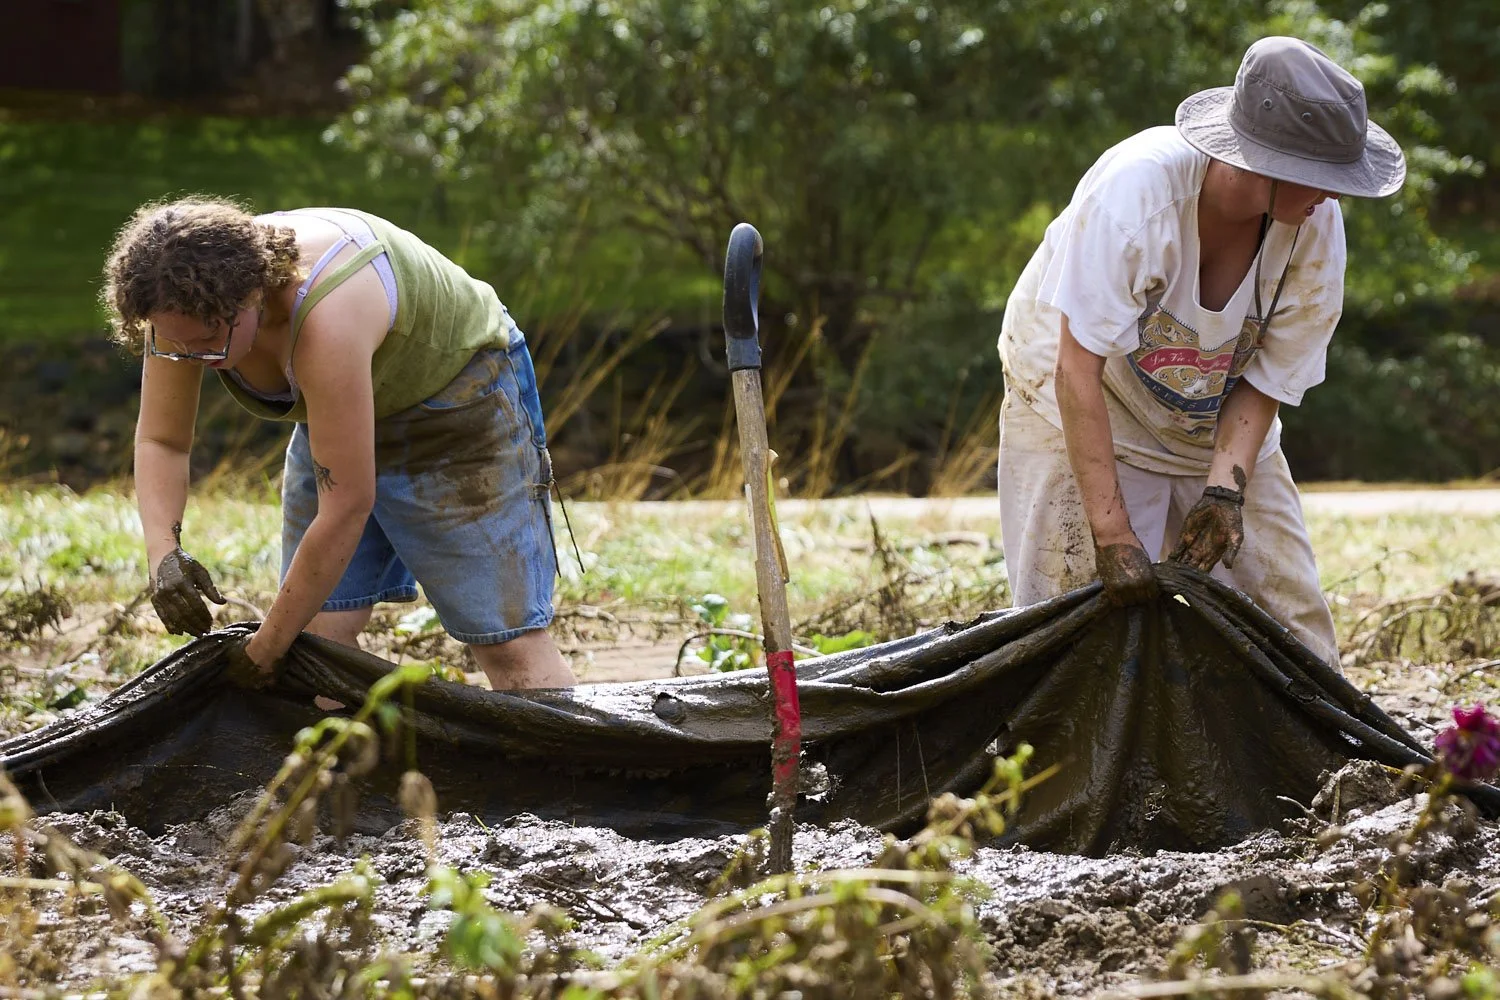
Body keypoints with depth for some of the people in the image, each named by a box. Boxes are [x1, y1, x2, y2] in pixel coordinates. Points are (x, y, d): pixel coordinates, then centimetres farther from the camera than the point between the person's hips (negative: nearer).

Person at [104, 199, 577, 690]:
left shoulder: (327, 320, -42)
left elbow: (347, 508, -37)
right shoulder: (188, 308, -22)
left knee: (504, 637, -11)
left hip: (459, 403, -7)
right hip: (341, 413, 7)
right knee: (320, 627, -3)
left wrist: (266, 647, -28)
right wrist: (163, 552, -26)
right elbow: (160, 441, -7)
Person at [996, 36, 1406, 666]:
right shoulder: (1138, 186, -34)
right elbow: (1078, 368, -32)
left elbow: (1266, 381, -8)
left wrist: (1226, 487, -25)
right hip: (1083, 407, -4)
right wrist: (1112, 534, -35)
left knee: (1290, 612, -3)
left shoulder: (1317, 226, -20)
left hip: (1219, 429, 4)